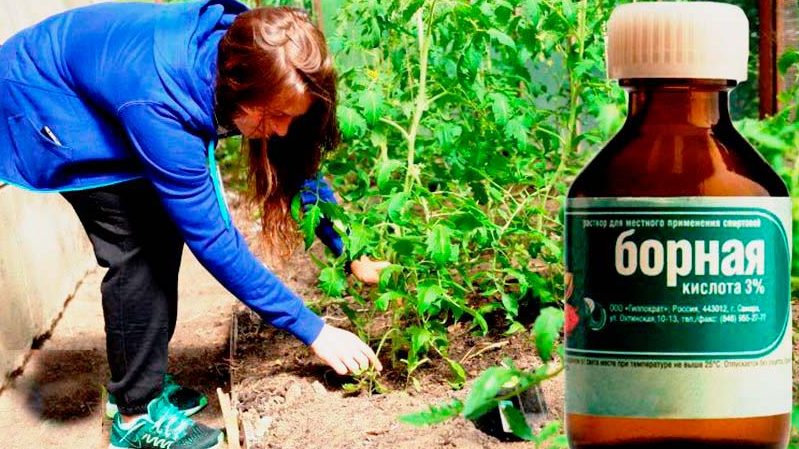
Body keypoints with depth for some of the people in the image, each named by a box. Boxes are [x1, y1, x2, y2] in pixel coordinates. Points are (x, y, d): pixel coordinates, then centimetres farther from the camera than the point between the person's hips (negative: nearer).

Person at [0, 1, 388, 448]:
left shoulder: (245, 53, -22)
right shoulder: (159, 105, -41)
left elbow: (295, 161, -4)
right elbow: (213, 239, -34)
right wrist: (314, 331, -30)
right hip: (42, 96, -7)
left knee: (164, 227, 3)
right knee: (138, 244, -13)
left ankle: (141, 381, 19)